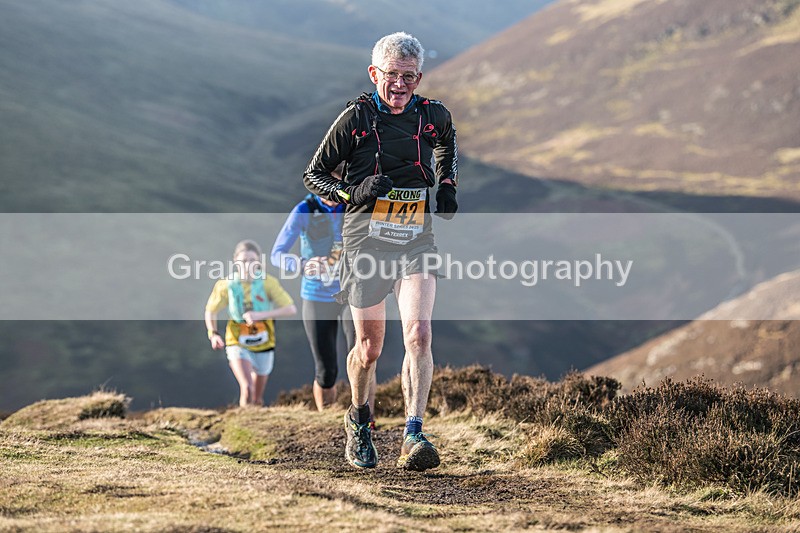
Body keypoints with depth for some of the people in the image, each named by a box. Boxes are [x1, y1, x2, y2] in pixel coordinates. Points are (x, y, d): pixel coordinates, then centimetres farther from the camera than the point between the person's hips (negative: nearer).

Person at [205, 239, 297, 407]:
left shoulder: (267, 283, -17)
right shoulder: (227, 286, -14)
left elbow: (291, 309, -24)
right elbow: (210, 311, 1)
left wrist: (262, 315, -34)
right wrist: (213, 334, -16)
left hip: (263, 345, 1)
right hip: (238, 344, -1)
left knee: (257, 400, 16)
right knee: (247, 389, -25)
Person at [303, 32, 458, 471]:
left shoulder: (434, 116, 3)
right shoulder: (356, 117, -6)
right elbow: (313, 175, 1)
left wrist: (447, 185, 12)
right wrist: (353, 194, -16)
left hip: (416, 237, 2)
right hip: (367, 234, -2)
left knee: (419, 333, -18)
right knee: (370, 347, 5)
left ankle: (413, 437, -21)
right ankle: (358, 422, 33)